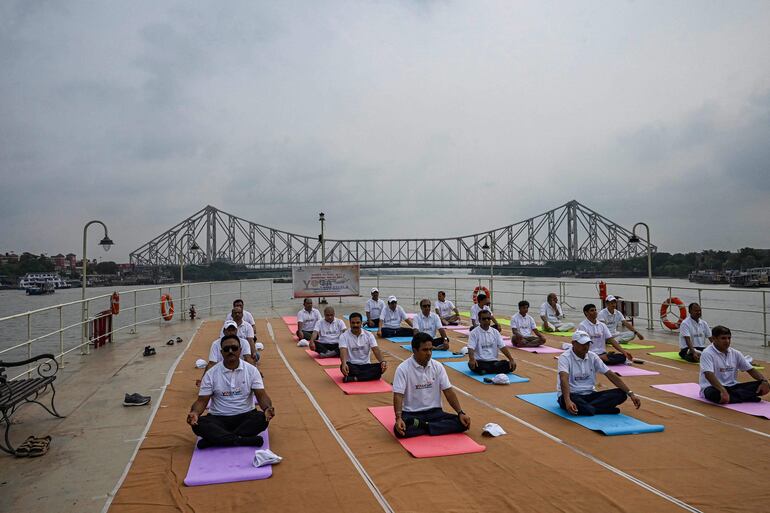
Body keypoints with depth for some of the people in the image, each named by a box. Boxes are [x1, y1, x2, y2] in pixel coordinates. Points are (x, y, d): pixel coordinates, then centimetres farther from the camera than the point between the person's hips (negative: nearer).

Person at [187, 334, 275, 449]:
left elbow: (261, 395, -5)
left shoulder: (251, 370, -1)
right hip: (218, 418, 0)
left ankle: (214, 439, -27)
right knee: (198, 424, -29)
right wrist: (194, 413, -25)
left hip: (245, 416, 0)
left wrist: (267, 408, -28)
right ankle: (245, 440, -32)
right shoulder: (211, 374, -1)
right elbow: (202, 401, -2)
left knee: (262, 419, -31)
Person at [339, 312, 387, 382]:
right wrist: (344, 364, -43)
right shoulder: (344, 336, -6)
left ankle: (354, 378, -31)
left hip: (366, 366, 3)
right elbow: (343, 352, -21)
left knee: (381, 367, -27)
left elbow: (376, 350, -10)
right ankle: (369, 376, -30)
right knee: (343, 367, -37)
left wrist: (383, 361, -31)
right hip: (352, 366, -2)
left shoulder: (369, 335, 1)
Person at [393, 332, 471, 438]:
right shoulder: (403, 369, -11)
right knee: (400, 430, -36)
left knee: (462, 423, -19)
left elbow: (448, 392, 3)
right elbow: (398, 395, -16)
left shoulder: (438, 367, 0)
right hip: (411, 413, -4)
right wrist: (398, 418, -31)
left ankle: (423, 426, -19)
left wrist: (461, 413, -7)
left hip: (434, 411, 4)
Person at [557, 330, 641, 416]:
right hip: (572, 395, -7)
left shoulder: (593, 356, 4)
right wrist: (568, 401, -47)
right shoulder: (565, 357, -14)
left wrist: (630, 394, -6)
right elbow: (564, 380, -30)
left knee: (621, 393, -16)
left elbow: (611, 375, 3)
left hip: (589, 394, 7)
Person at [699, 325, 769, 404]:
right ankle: (749, 397, -26)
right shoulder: (707, 353, -13)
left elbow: (751, 370, 11)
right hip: (713, 388, -6)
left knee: (762, 385, -12)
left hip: (732, 387, 6)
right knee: (714, 393, -42)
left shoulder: (735, 353, 7)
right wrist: (723, 391, -39)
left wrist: (764, 381, -9)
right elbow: (709, 375, -26)